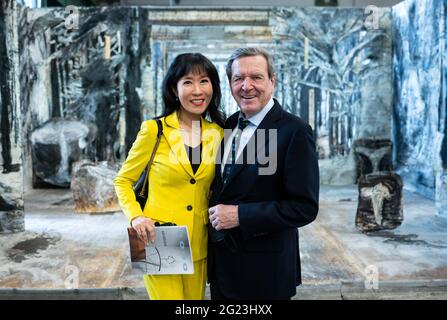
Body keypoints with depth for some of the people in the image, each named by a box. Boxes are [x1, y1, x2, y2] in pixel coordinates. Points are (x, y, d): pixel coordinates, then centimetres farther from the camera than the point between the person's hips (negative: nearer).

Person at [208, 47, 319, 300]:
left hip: (263, 270, -6)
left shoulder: (294, 131, -16)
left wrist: (240, 215, -21)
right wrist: (216, 212, 1)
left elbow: (305, 207, -19)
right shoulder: (229, 124, 6)